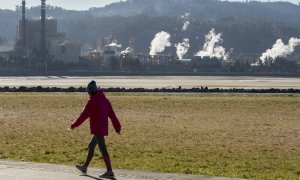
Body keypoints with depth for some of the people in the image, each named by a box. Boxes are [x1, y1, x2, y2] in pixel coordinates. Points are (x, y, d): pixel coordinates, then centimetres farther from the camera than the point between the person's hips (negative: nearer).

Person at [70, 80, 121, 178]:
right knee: (91, 146, 21)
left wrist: (74, 125, -3)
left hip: (97, 129, -9)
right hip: (103, 128, 9)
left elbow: (84, 115, -12)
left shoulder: (93, 101, -13)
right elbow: (112, 114, 12)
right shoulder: (104, 100, 12)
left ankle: (109, 171, -15)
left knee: (103, 149, -11)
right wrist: (117, 127, 14)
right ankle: (85, 167, 32)